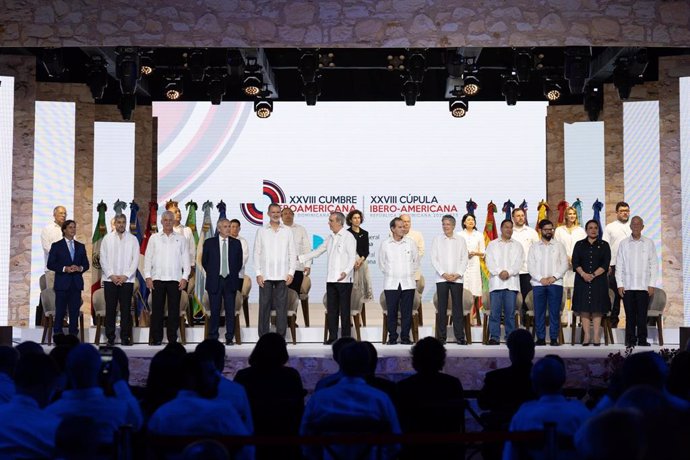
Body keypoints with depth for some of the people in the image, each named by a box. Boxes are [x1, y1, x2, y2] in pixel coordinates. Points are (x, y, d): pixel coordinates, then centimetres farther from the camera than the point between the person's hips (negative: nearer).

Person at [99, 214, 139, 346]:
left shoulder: (133, 239, 5)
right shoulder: (107, 238, 6)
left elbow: (136, 260, 1)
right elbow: (103, 259, 3)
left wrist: (125, 276, -8)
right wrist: (111, 275, -7)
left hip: (127, 280, 0)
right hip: (110, 279, 0)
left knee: (126, 309, 1)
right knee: (110, 309, 2)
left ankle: (125, 337, 6)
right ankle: (110, 337, 8)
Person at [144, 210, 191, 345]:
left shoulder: (181, 239, 9)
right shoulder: (154, 238, 9)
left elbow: (186, 259, 7)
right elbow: (148, 258, 7)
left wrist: (185, 277, -2)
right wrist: (148, 276, -1)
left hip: (175, 279, 0)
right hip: (157, 278, 0)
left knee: (174, 310, 0)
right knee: (157, 309, 0)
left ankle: (173, 338, 5)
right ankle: (156, 338, 5)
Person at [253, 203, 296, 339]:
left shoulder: (287, 231, 7)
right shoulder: (261, 231, 7)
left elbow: (292, 253, 7)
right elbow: (257, 253, 5)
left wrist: (291, 272, -1)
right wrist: (258, 273, -2)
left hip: (282, 275, 0)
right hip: (265, 275, 0)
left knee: (282, 306, 0)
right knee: (264, 306, 1)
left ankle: (281, 336, 6)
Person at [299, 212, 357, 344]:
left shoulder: (348, 237, -6)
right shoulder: (330, 238, 15)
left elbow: (352, 257, -13)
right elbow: (318, 251, 22)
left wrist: (346, 272, -27)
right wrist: (300, 258, 20)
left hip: (344, 280, -7)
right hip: (331, 279, 7)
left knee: (344, 310, -2)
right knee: (331, 310, 7)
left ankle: (346, 337, 4)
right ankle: (332, 337, 13)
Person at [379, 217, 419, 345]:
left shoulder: (411, 243, 5)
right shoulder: (385, 244, 2)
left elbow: (416, 261, 15)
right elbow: (381, 263, 12)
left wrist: (410, 273, 10)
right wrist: (389, 274, 7)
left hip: (408, 283, 1)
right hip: (391, 284, -1)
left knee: (407, 312, 0)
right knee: (392, 312, 0)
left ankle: (405, 337, 8)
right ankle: (392, 337, 8)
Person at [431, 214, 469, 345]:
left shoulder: (460, 240, 8)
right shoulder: (437, 240, 6)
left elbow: (464, 259, 5)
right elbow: (434, 259, 1)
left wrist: (458, 274, -8)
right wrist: (444, 274, -9)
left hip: (457, 278, 0)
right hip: (441, 279, 0)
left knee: (458, 307, -1)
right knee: (442, 308, 0)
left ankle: (460, 336, 1)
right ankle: (441, 337, 3)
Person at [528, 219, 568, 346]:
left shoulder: (559, 246, 11)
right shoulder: (534, 247, 11)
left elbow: (564, 264, 4)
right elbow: (530, 265, 3)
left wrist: (554, 277, -9)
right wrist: (540, 279, -9)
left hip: (555, 283, 0)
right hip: (538, 283, 0)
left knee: (555, 312, -2)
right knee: (539, 312, 0)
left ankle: (554, 338, 1)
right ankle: (540, 338, 4)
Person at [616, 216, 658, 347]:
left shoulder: (649, 243, 5)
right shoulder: (623, 243, 6)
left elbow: (654, 265, 5)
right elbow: (619, 265, 6)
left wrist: (652, 284, -2)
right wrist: (619, 284, -1)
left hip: (643, 286, 0)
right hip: (627, 286, 1)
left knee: (642, 314, 0)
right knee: (630, 315, 2)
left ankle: (642, 339, 7)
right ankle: (630, 340, 8)